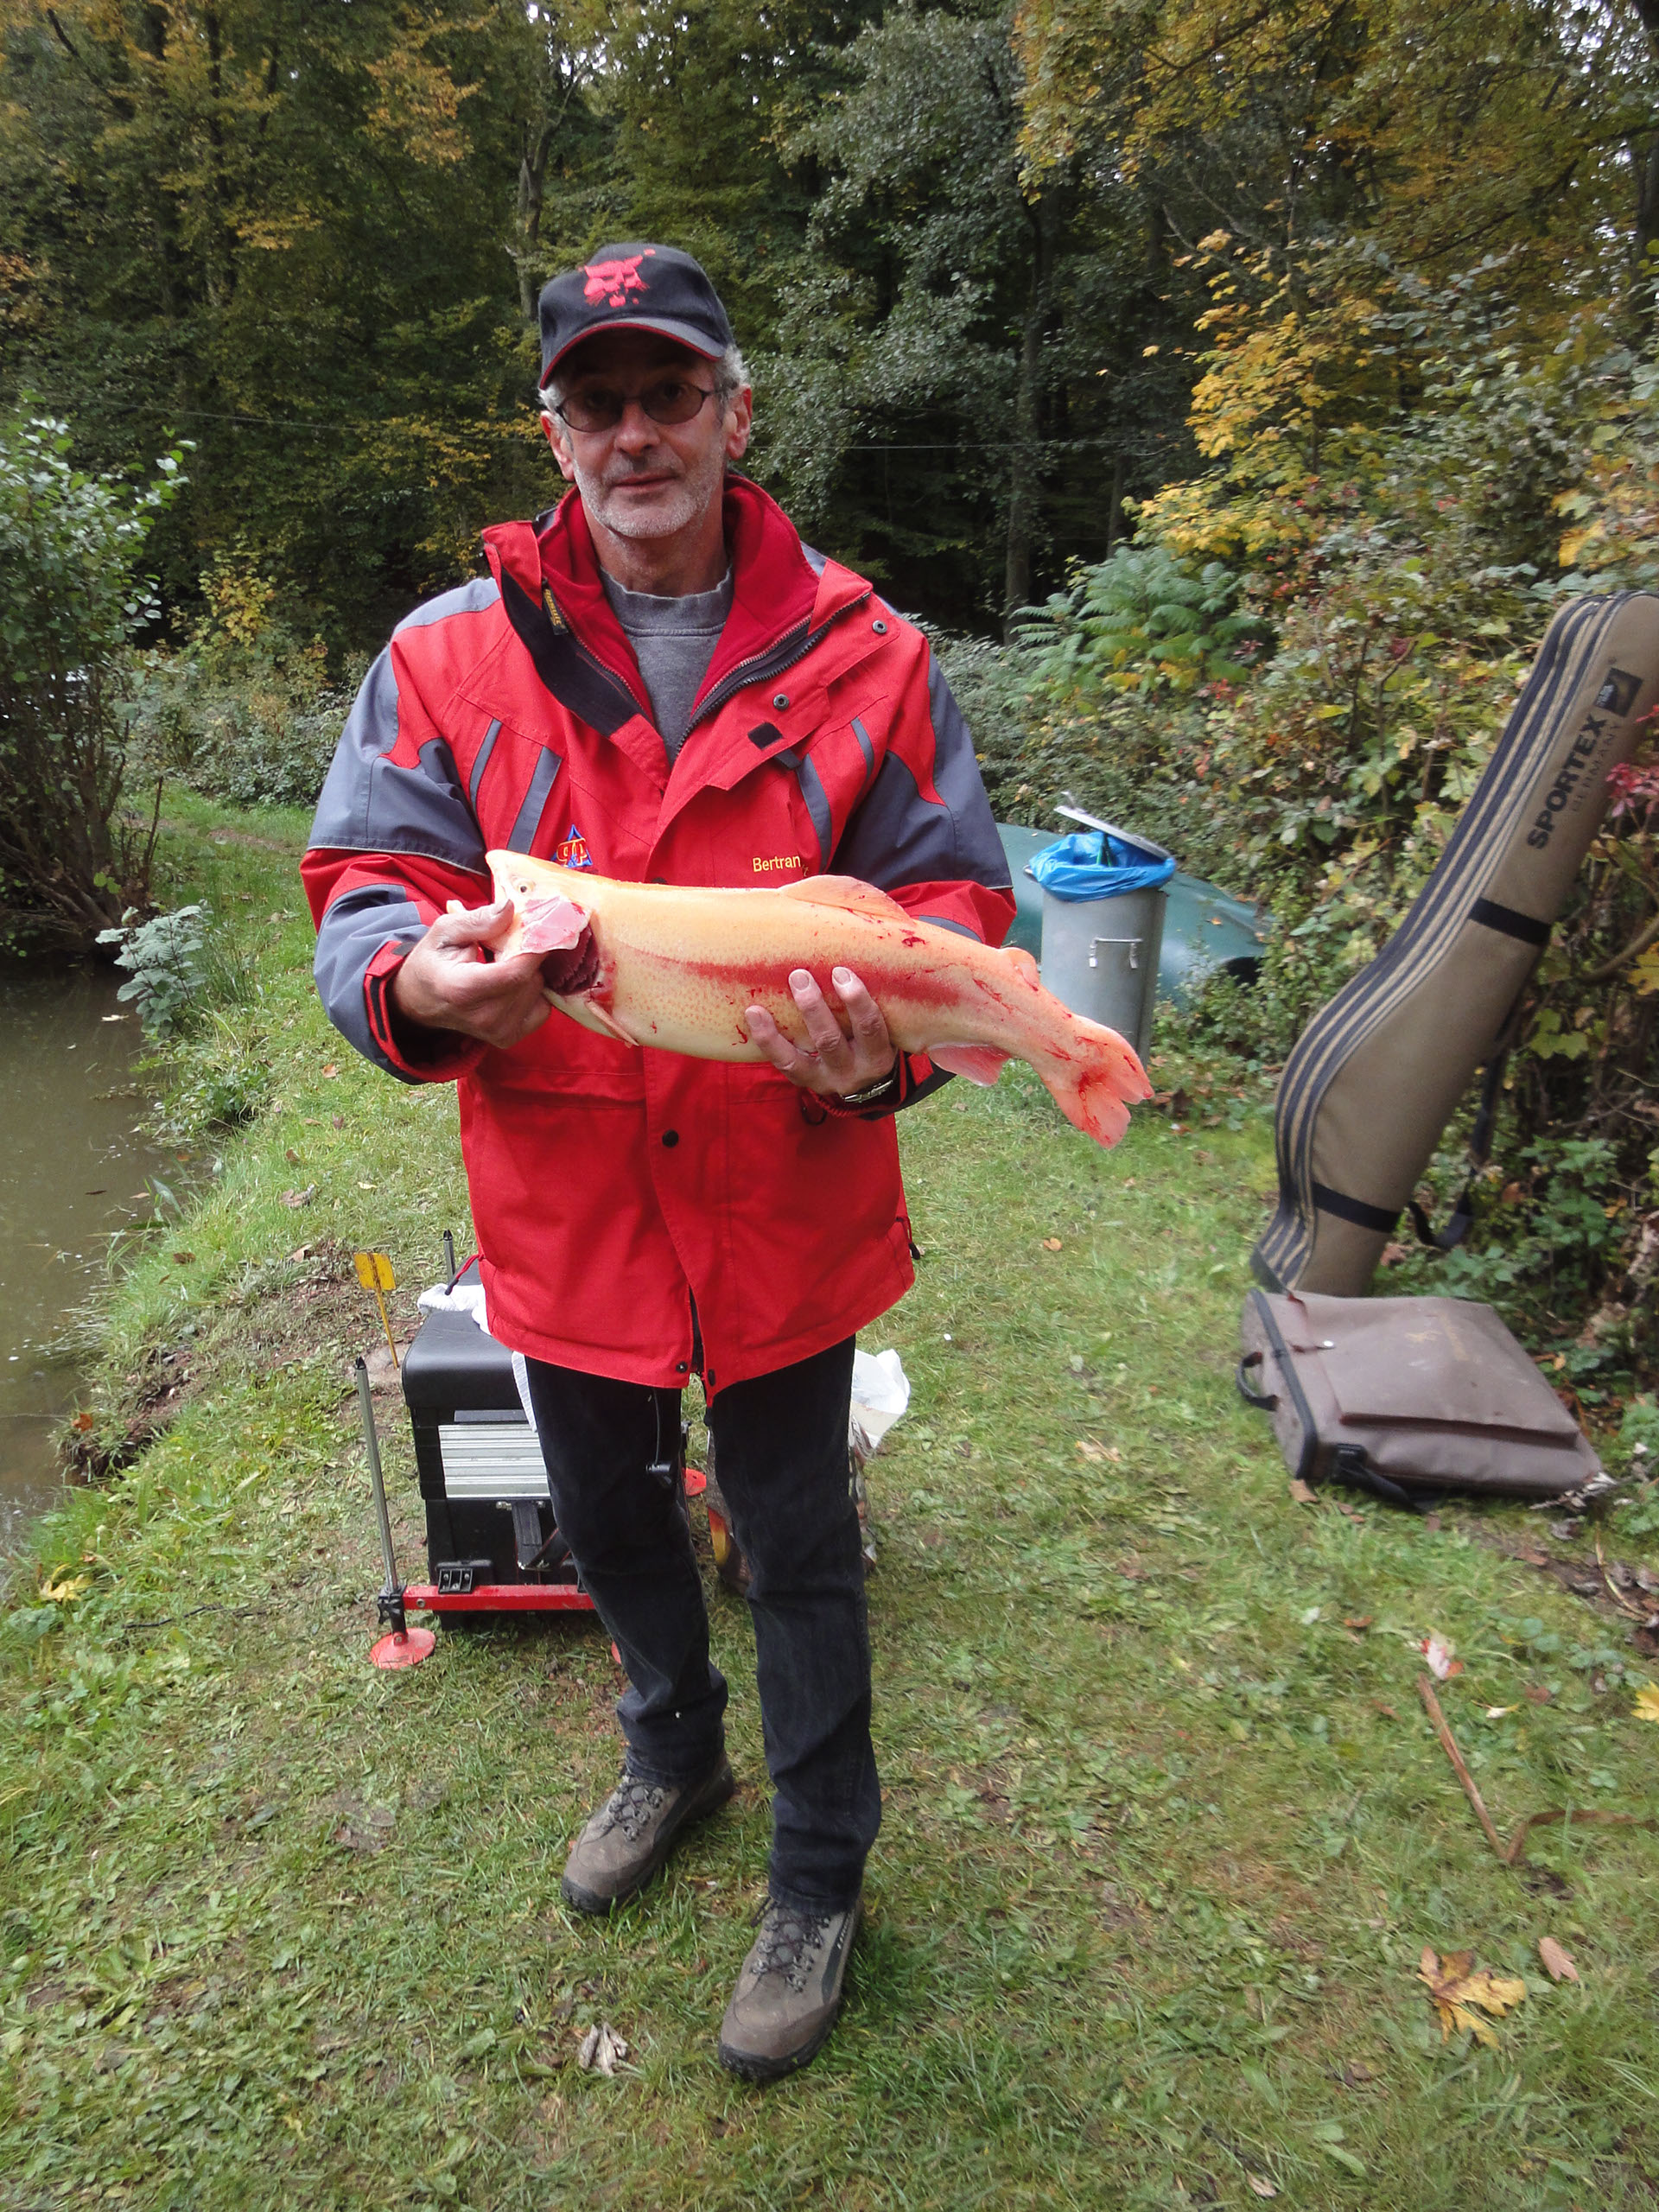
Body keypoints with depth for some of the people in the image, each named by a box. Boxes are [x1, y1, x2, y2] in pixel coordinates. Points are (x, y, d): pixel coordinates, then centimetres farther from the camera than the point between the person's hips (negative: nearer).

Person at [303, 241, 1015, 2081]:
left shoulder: (860, 657, -5)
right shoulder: (449, 656, -2)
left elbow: (954, 904, -7)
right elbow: (362, 886, -7)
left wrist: (880, 1043, -29)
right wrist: (421, 979, -31)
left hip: (787, 1209, -2)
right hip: (561, 1209, 3)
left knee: (798, 1550, 15)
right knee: (607, 1518, 24)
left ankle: (818, 1879, 42)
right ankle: (672, 1754, 57)